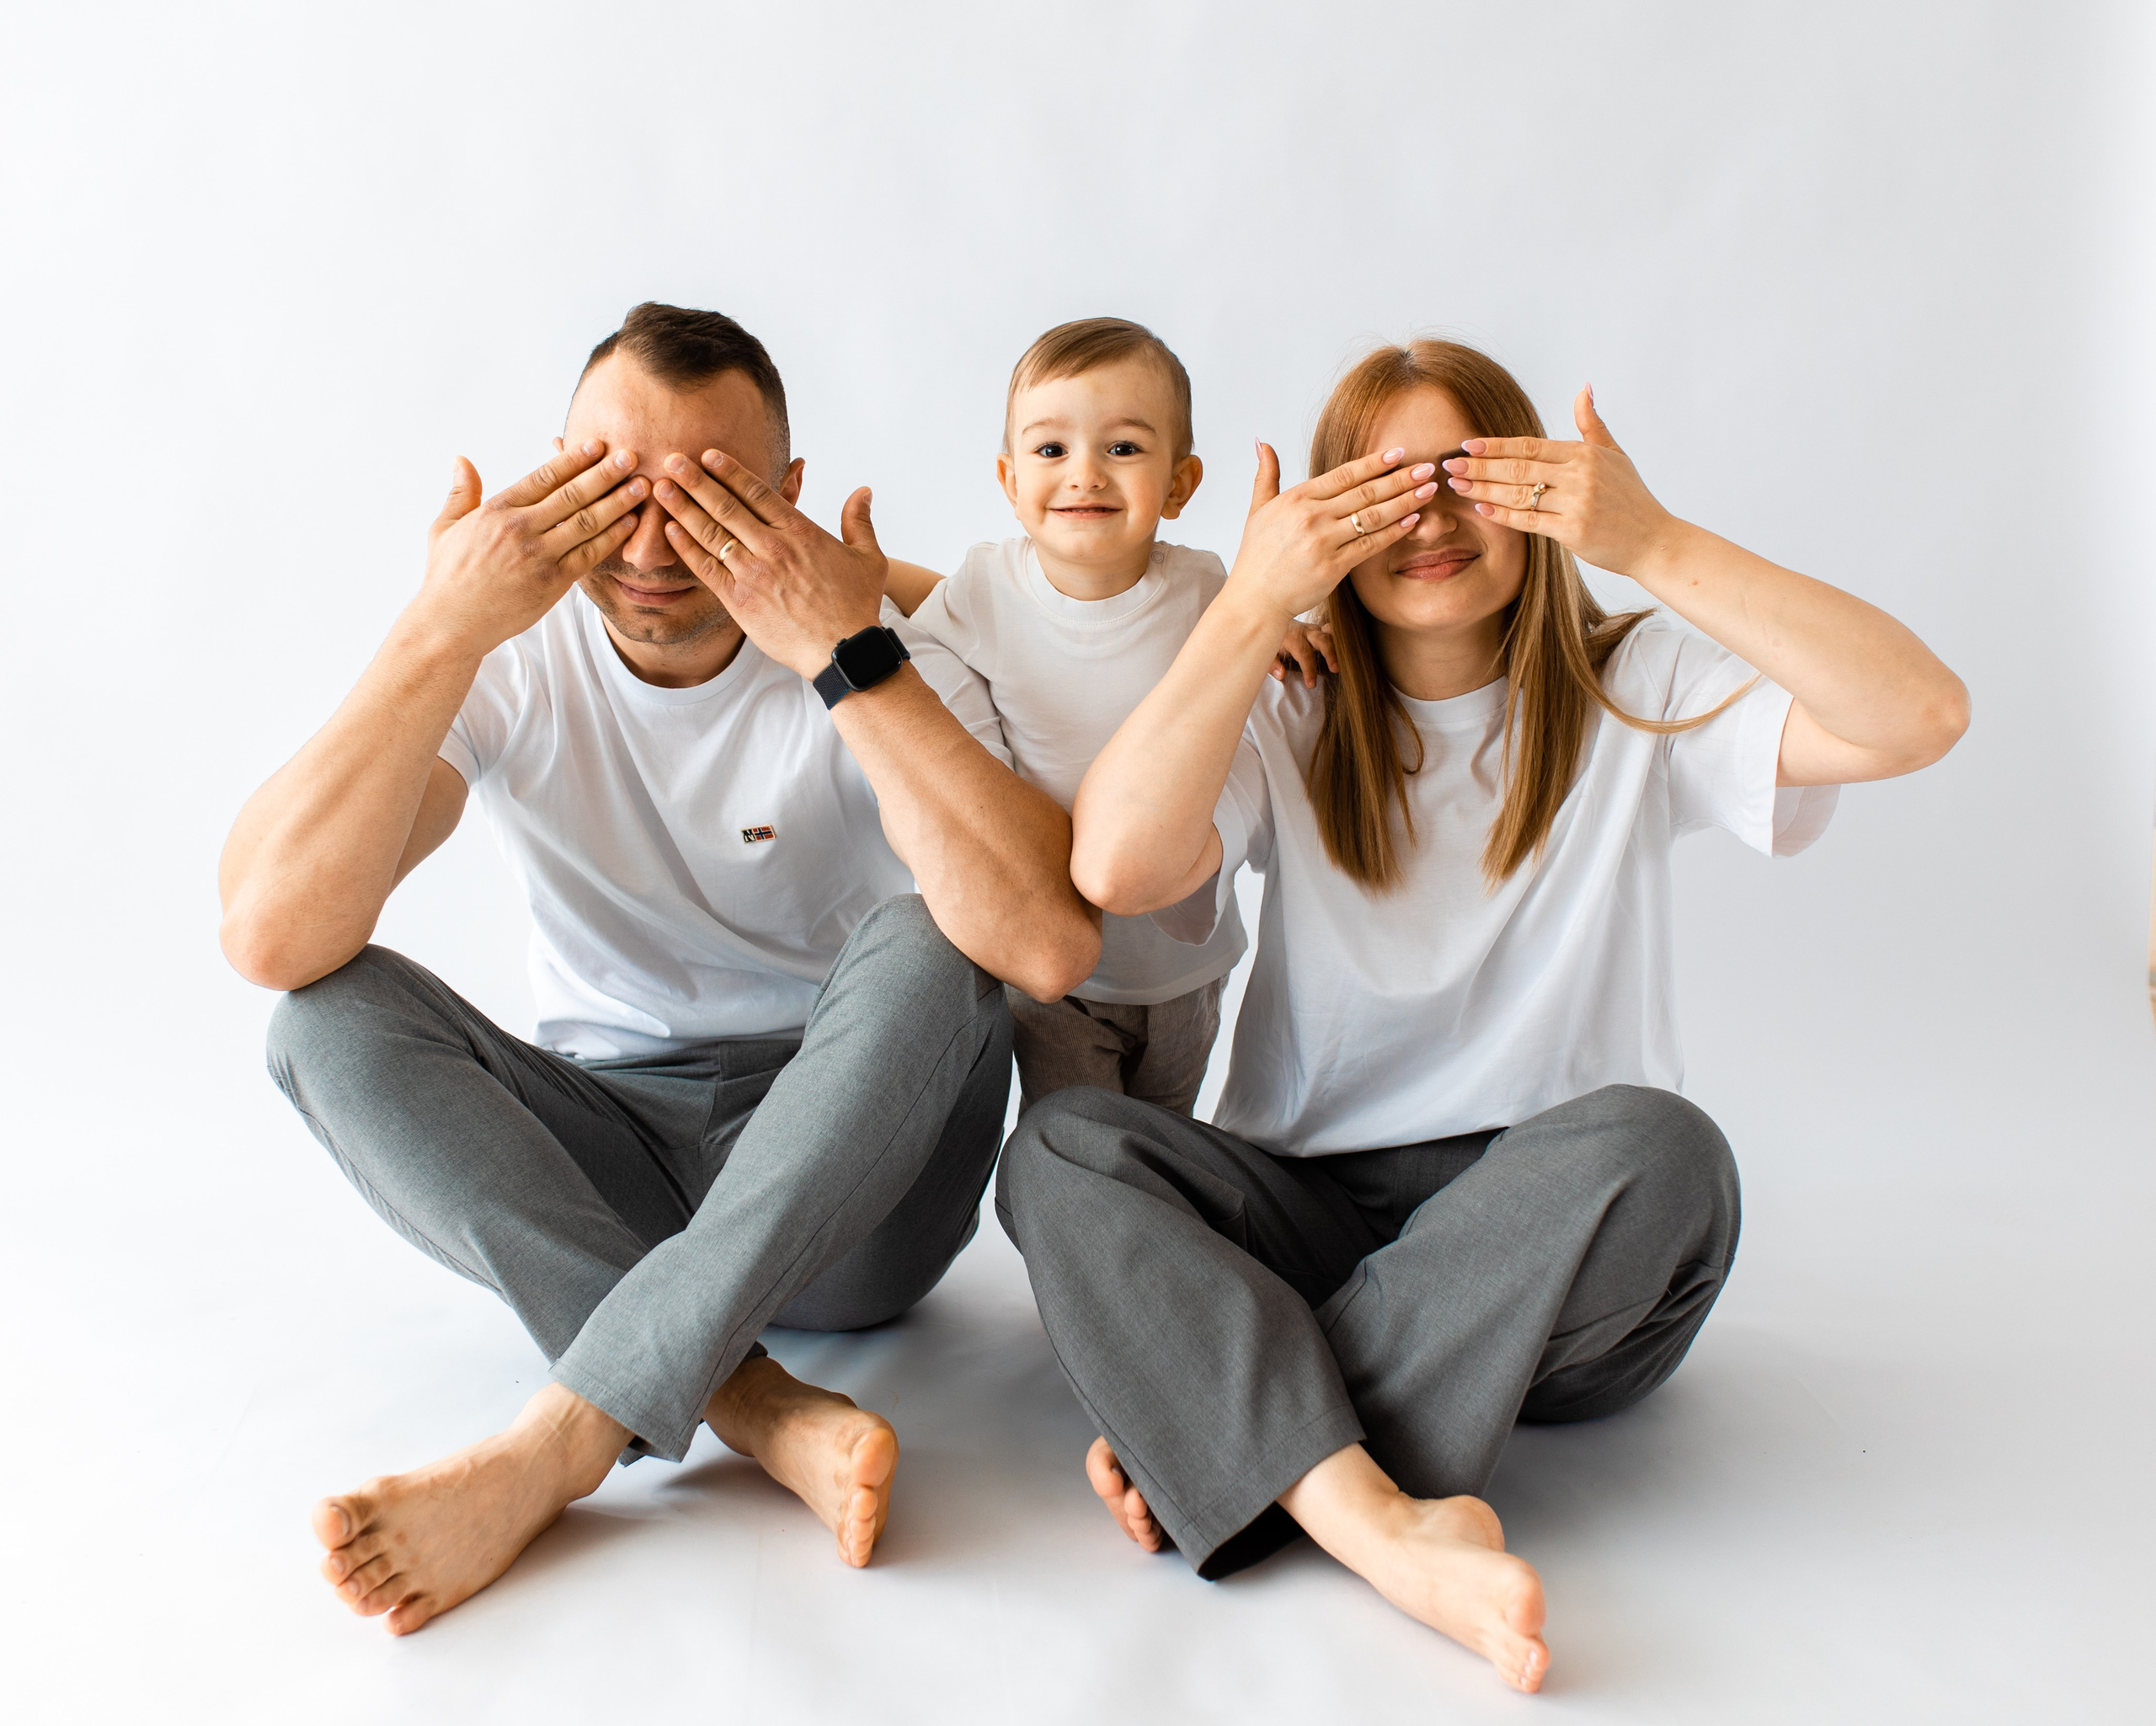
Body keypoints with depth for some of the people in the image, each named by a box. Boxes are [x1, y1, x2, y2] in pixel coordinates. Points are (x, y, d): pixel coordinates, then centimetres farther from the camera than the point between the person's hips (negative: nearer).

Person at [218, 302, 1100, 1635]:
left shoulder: (885, 666, -13)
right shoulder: (511, 660, -8)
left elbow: (1052, 946, -34)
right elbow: (271, 939, -23)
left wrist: (850, 657, -32)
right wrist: (443, 631, -28)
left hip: (848, 1182, -2)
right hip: (611, 1165, 2)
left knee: (927, 940, -30)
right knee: (329, 1011, -20)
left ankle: (562, 1441, -31)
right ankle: (767, 1414, -31)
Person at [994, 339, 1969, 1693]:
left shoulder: (1638, 698, 4)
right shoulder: (1286, 730, 6)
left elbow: (1922, 718, -13)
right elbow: (1113, 868, -15)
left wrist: (1656, 543, -16)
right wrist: (1255, 603, -14)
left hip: (1566, 1268, -1)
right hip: (1309, 1213, 1)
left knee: (1653, 1143, -34)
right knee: (1061, 1148, -24)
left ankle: (1216, 1451, -29)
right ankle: (1388, 1528, -40)